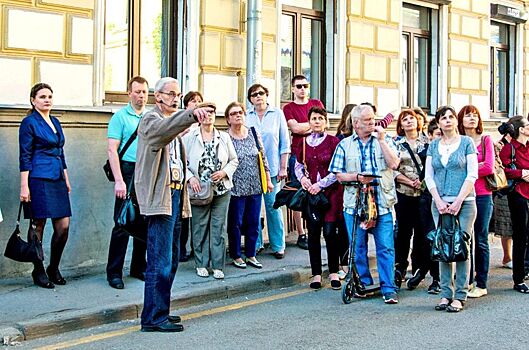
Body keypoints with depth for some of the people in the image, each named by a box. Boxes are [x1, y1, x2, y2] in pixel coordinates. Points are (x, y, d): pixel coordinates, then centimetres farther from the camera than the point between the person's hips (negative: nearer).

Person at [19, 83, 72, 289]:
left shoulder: (55, 122, 16)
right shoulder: (29, 122, -4)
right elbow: (25, 157, -8)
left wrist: (66, 180, 19)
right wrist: (24, 187, -13)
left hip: (57, 179, 7)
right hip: (38, 180, -7)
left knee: (63, 226, 3)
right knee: (38, 226, 0)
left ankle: (53, 269, 18)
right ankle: (38, 272, 12)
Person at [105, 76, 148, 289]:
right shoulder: (120, 116, -2)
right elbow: (112, 150, -8)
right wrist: (119, 181, -16)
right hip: (129, 172, -5)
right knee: (122, 224, -4)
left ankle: (139, 267, 23)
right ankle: (114, 272, 4)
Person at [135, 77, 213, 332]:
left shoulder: (173, 123, 23)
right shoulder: (151, 119, -7)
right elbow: (164, 128, -33)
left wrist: (185, 176, 14)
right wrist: (192, 114, -48)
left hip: (174, 195, 10)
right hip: (160, 197, -10)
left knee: (170, 260, 14)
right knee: (160, 261, -10)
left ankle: (160, 311, 23)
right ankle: (153, 318, -5)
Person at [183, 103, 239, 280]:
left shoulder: (224, 137, 9)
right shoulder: (189, 138, 2)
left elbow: (234, 160, 13)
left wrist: (224, 172, -4)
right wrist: (190, 177, -12)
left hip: (221, 189, 2)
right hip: (199, 190, -2)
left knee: (219, 228, 2)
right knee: (200, 227, 3)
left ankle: (218, 265, 9)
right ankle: (201, 264, 14)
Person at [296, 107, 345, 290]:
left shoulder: (333, 141, -4)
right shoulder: (304, 142, 8)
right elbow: (298, 165, 20)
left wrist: (320, 185, -12)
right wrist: (302, 178, 0)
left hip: (331, 192, -3)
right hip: (311, 192, 3)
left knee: (330, 232, -5)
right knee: (313, 233, 4)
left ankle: (334, 272, 11)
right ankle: (316, 273, 13)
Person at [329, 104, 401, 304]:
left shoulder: (385, 140, 10)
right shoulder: (345, 145, 9)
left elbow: (394, 163, -5)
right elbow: (338, 175, 6)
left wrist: (381, 139, -7)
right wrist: (356, 177, -11)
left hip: (383, 204, -1)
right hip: (354, 204, 1)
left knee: (386, 247, -5)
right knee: (358, 247, 7)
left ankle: (388, 288, 2)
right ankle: (363, 284, 21)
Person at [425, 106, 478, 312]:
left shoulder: (466, 142, 2)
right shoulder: (433, 146, 11)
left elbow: (472, 175, -3)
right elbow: (428, 175, 8)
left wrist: (458, 202, -10)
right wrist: (439, 201, -4)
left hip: (464, 202, -3)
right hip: (440, 203, 3)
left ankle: (460, 296, 1)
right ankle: (446, 294, 10)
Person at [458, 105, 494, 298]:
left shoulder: (486, 140, 3)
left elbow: (489, 168, -7)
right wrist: (476, 167, -11)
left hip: (482, 196, -2)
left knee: (480, 241, 1)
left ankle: (481, 284, 8)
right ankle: (468, 281, 16)